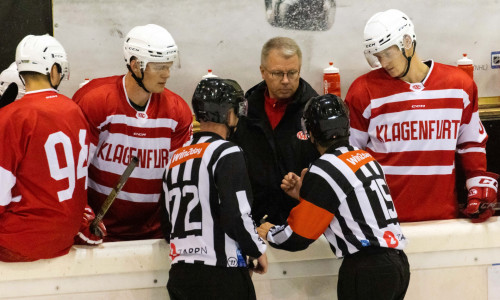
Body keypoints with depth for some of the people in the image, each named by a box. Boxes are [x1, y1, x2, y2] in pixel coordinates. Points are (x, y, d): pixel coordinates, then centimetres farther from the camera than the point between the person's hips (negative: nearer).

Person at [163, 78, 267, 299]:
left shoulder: (176, 158, 13)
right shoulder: (227, 154, -9)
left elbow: (167, 227, 16)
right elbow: (236, 217, -17)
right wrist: (258, 250, -2)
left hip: (179, 276, 7)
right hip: (222, 276, -7)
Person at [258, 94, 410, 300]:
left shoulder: (324, 171, -10)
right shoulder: (366, 158, 13)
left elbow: (298, 237, -5)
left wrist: (269, 233, 14)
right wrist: (303, 193, 16)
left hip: (367, 270, -8)